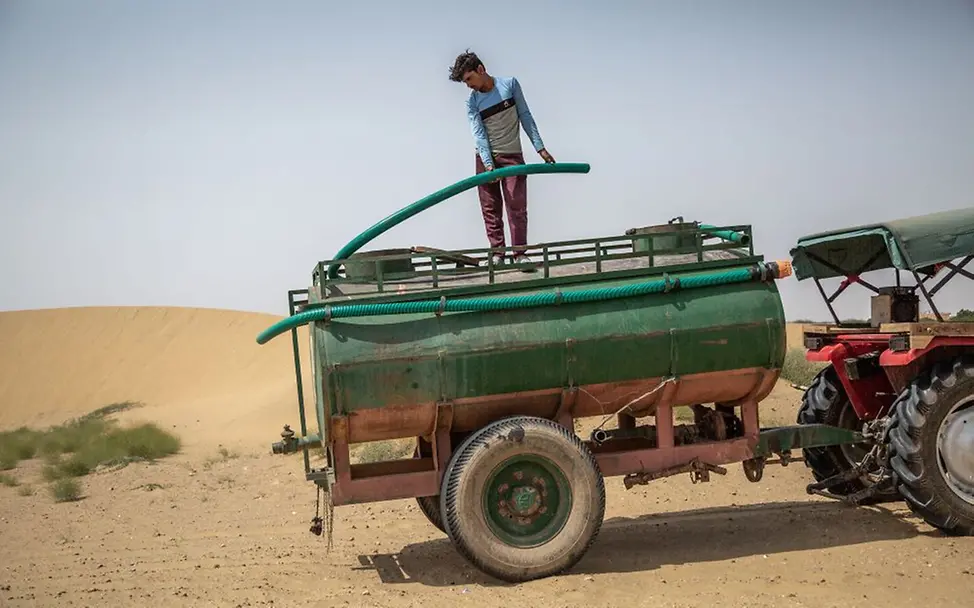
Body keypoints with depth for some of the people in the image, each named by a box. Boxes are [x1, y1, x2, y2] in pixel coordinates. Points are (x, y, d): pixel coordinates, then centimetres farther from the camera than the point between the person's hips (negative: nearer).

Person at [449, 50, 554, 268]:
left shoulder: (510, 84, -4)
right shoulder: (472, 102, -3)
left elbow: (525, 116, 1)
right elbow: (478, 135, -11)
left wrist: (540, 147, -2)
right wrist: (488, 165, -24)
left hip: (512, 156, -1)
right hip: (485, 158, 2)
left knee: (517, 205, -5)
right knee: (490, 208, 2)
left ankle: (519, 252, 0)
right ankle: (497, 252, 9)